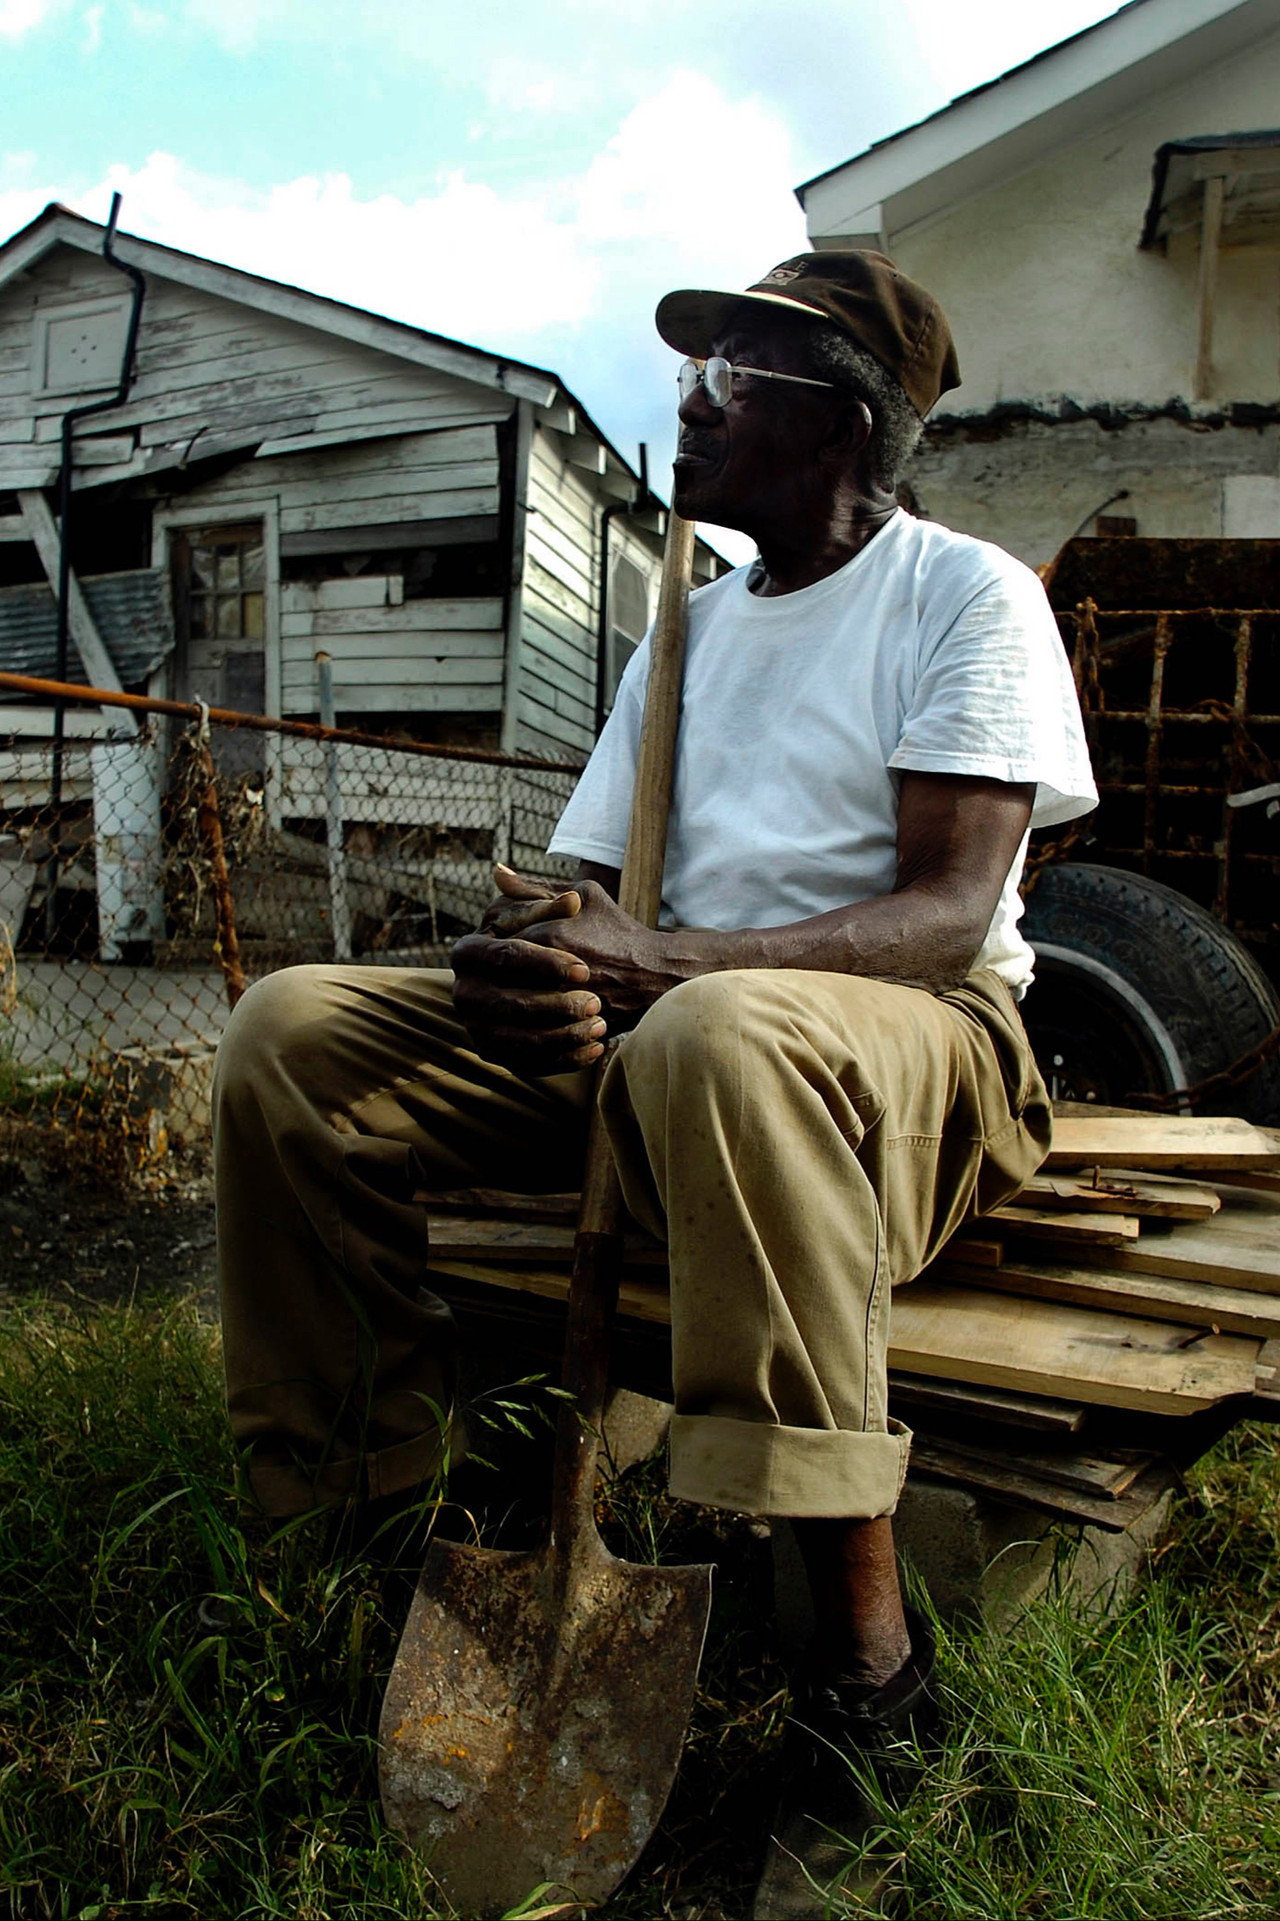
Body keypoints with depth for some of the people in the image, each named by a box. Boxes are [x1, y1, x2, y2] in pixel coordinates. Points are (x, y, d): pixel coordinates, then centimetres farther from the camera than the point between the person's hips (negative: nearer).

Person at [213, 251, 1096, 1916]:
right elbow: (592, 887, 12)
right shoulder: (692, 625, 19)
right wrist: (533, 955, -14)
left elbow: (950, 913, -14)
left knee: (723, 1037, -41)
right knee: (294, 1030, -10)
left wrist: (658, 961, -29)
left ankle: (868, 1656, -27)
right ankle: (375, 1513, -5)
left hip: (923, 1049, -5)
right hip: (658, 1031, 6)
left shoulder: (967, 594, 0)